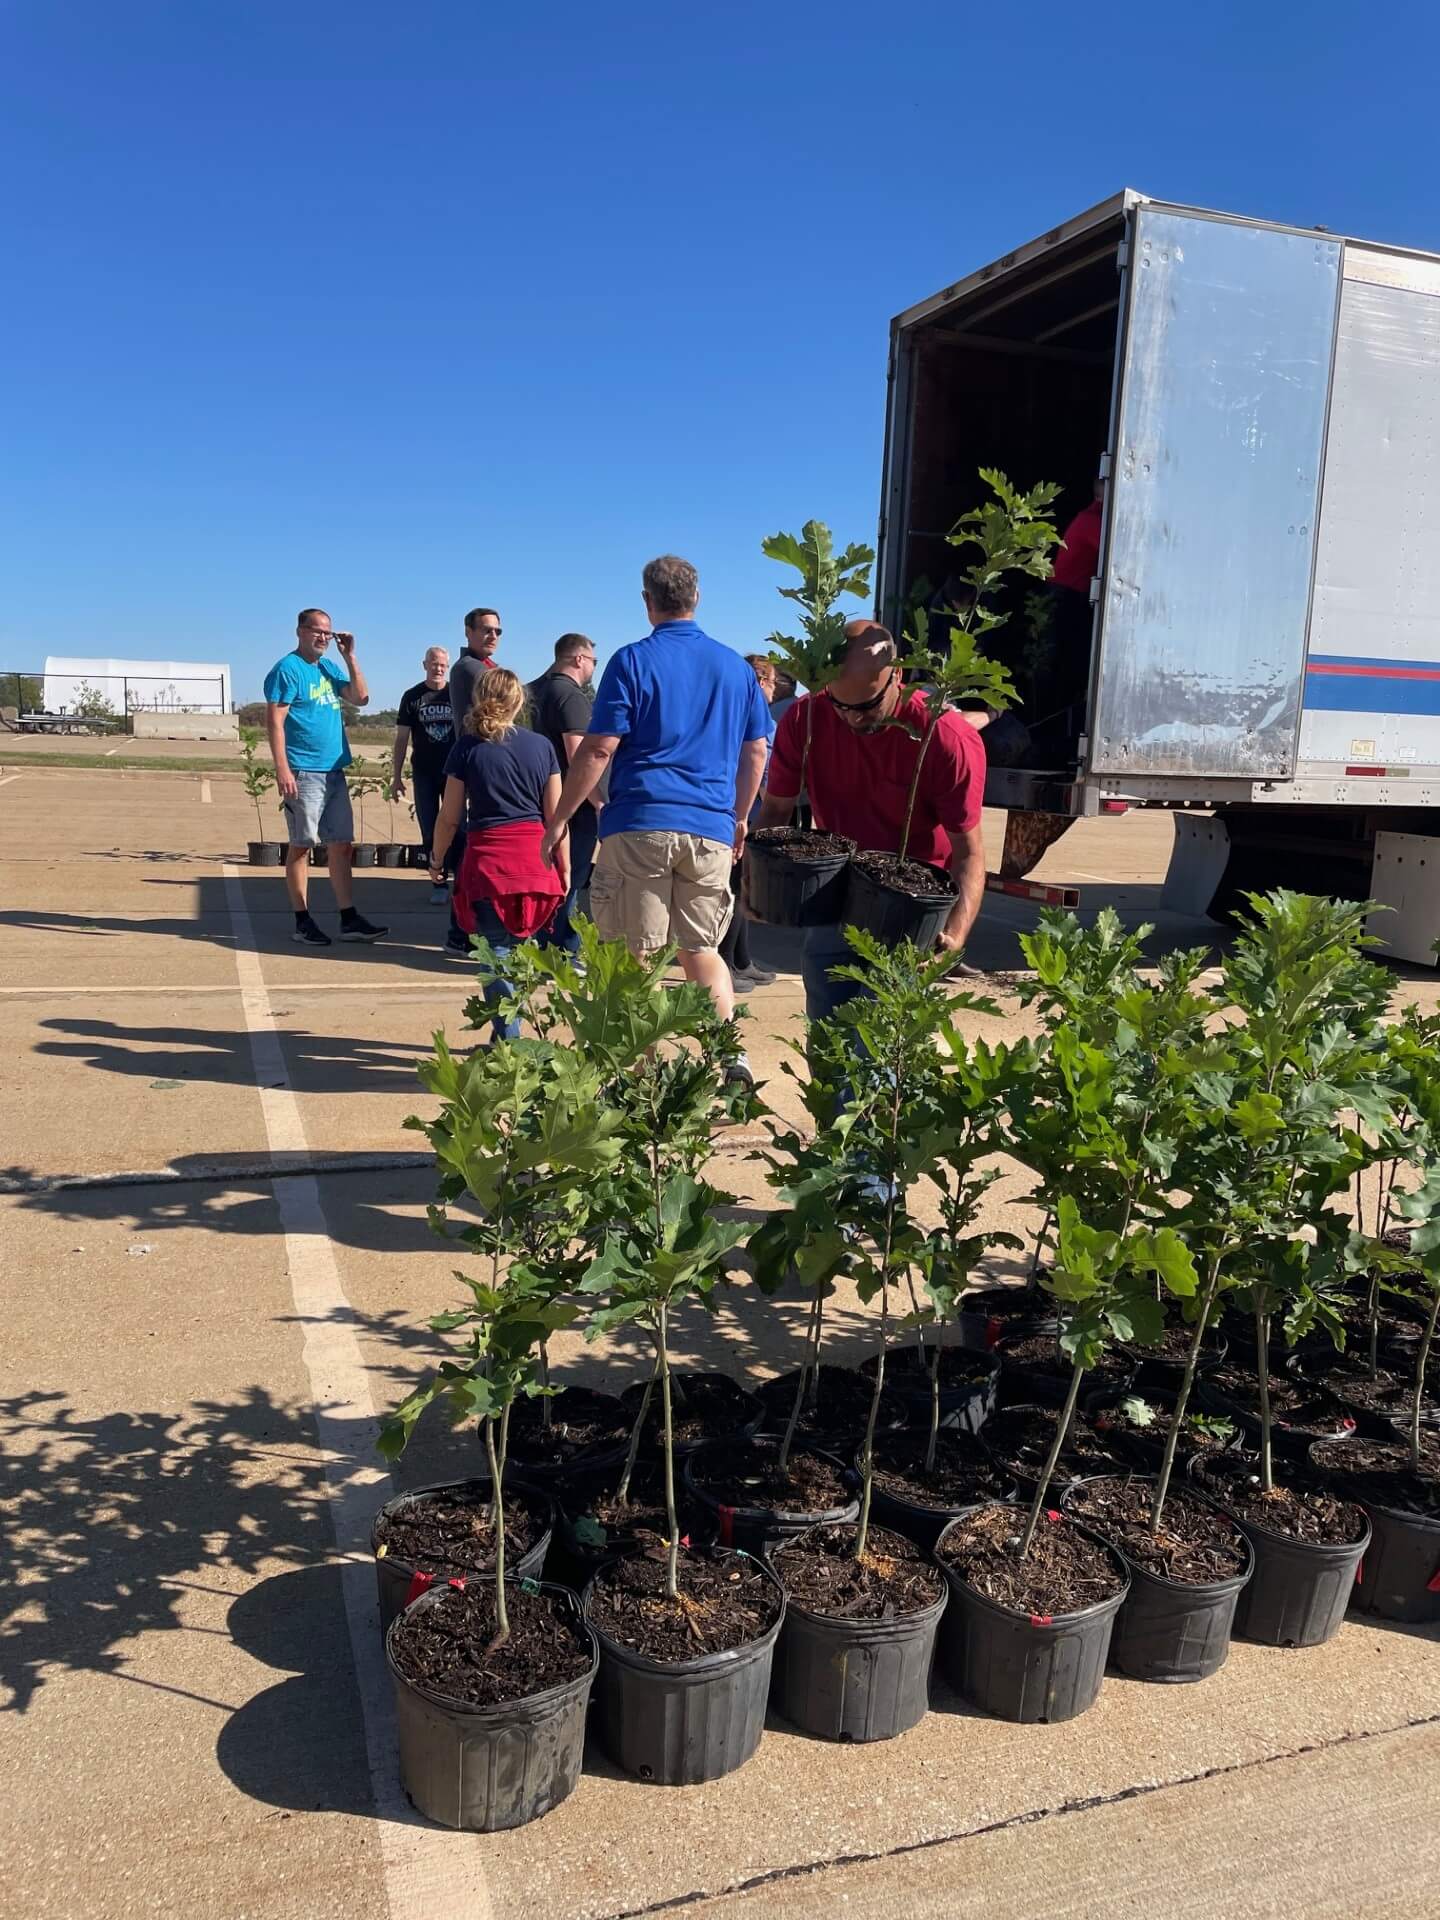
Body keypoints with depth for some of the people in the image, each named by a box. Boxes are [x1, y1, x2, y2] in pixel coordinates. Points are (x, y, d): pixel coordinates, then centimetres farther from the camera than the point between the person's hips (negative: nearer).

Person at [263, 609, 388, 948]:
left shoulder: (330, 667, 16)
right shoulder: (287, 669, -7)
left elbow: (361, 698, 11)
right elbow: (274, 721, -12)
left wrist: (349, 657, 5)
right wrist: (282, 768, -20)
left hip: (334, 771, 8)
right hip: (303, 773, -7)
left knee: (342, 845, 7)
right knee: (301, 845, -1)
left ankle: (349, 919, 12)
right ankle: (302, 922, 6)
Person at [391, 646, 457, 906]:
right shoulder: (412, 696, 4)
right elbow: (402, 738, 6)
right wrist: (396, 776, 2)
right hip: (424, 774, 1)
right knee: (430, 832, 3)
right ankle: (439, 884, 10)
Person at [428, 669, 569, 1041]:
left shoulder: (468, 747, 1)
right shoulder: (541, 746, 6)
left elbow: (450, 817, 3)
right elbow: (555, 816, 5)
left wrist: (436, 859, 17)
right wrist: (565, 868, 12)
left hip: (487, 859, -2)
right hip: (535, 859, 3)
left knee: (496, 953, 1)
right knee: (519, 949, 14)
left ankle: (509, 1039, -3)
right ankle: (508, 1029, 17)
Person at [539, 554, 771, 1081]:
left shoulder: (633, 661, -1)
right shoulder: (736, 666, 11)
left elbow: (598, 750, -6)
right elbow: (756, 752, 15)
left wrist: (559, 820, 0)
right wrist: (740, 818, 26)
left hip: (639, 825, -4)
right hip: (712, 830, 4)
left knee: (636, 954, 5)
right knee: (702, 948, 15)